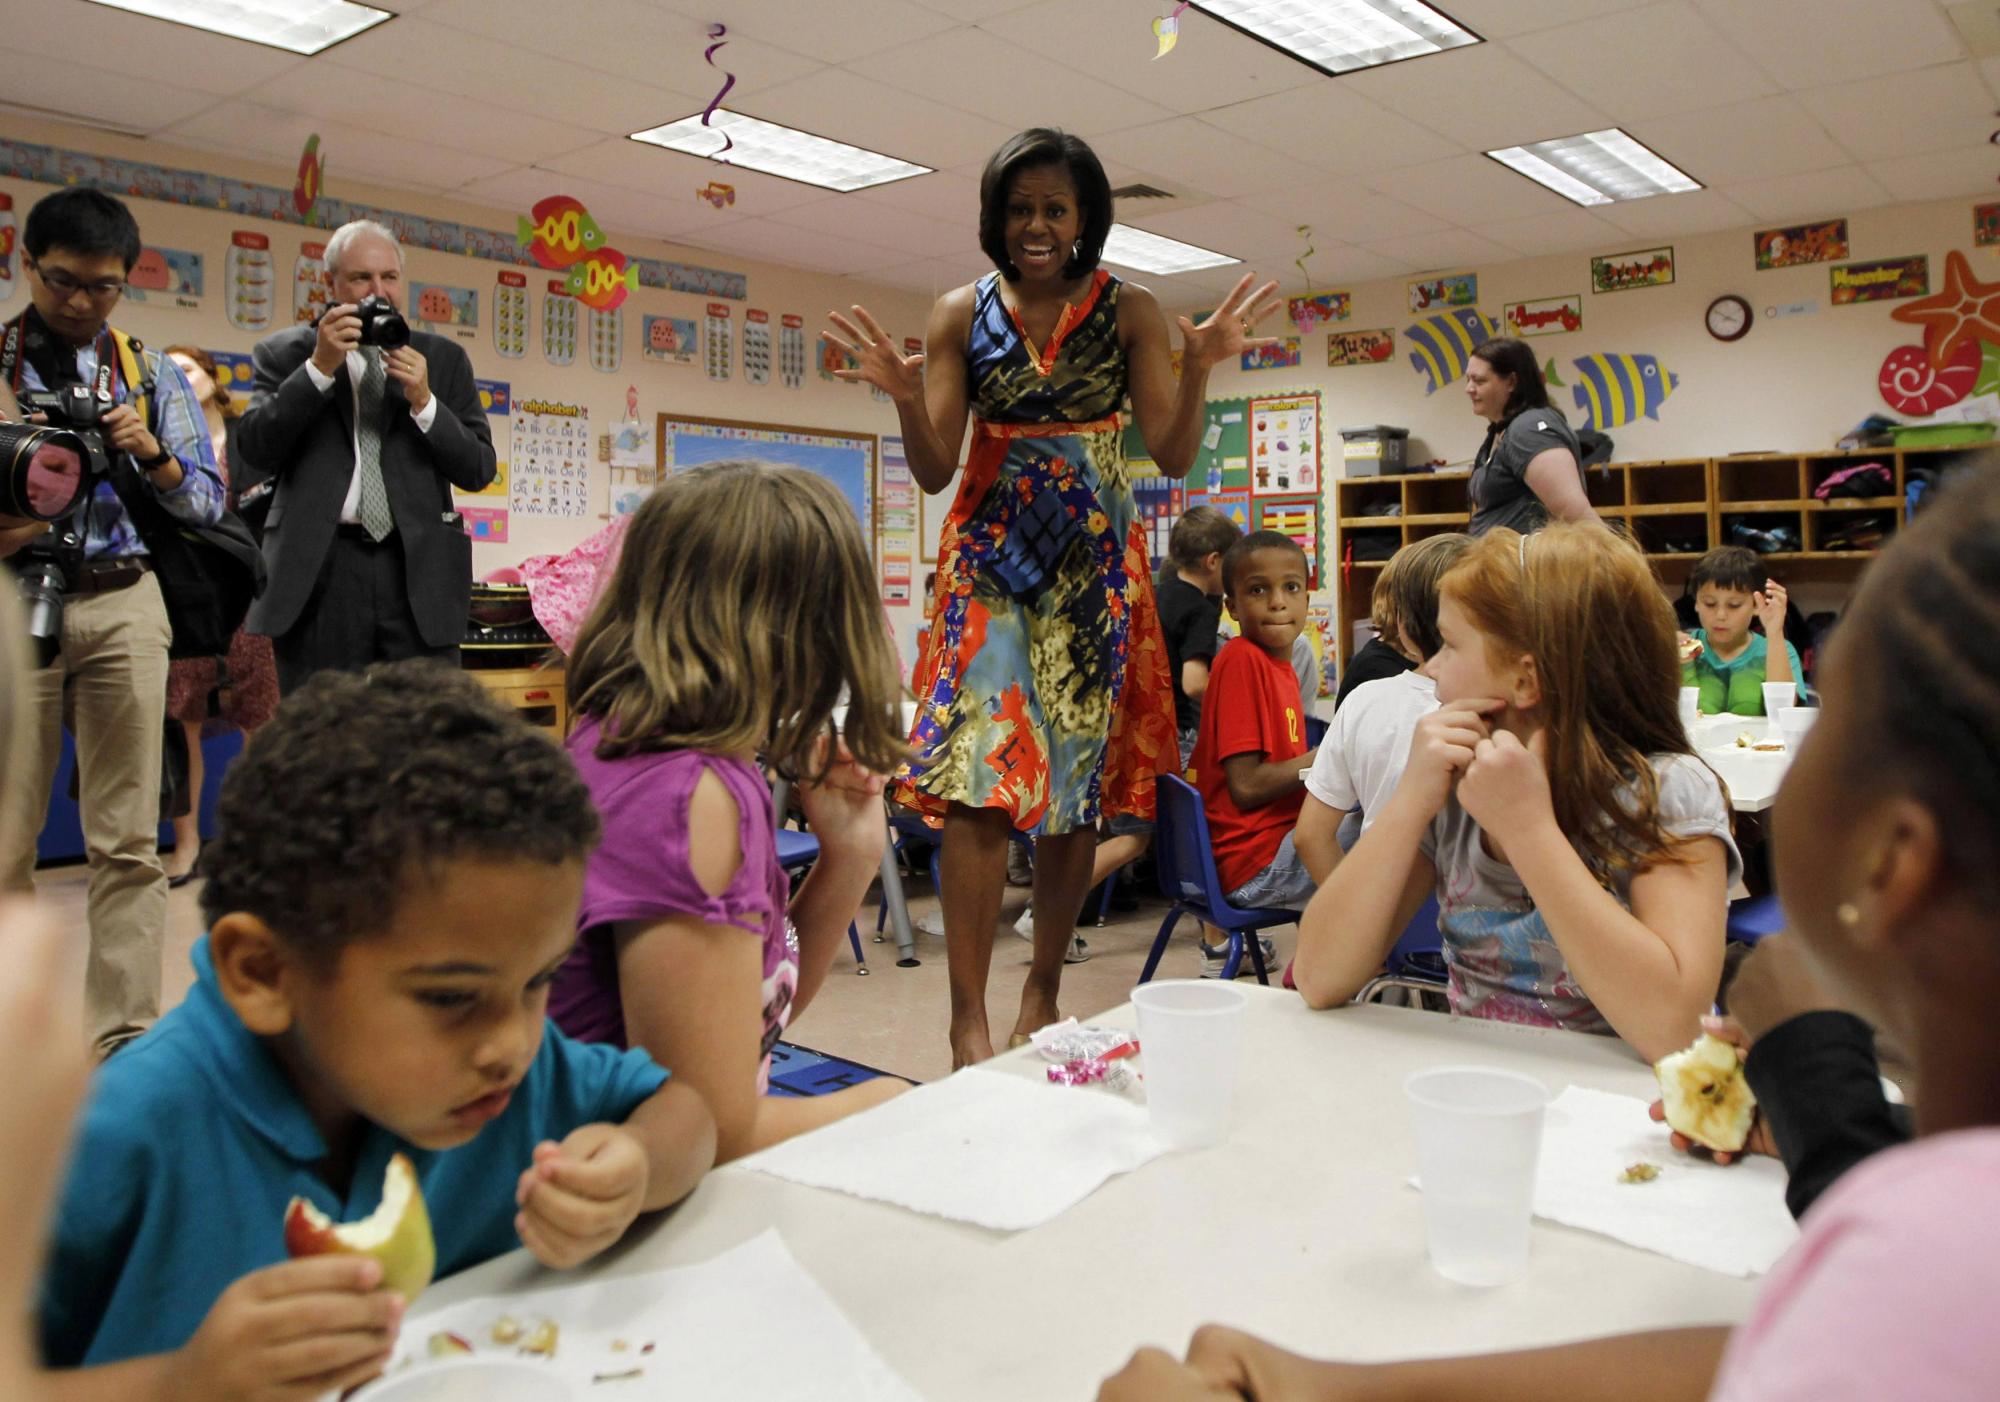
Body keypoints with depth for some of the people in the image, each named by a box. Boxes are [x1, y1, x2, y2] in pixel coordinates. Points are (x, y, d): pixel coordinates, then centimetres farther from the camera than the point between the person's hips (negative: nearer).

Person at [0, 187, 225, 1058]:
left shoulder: (150, 374, 10)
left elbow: (209, 504, 8)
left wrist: (152, 455, -10)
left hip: (122, 604, 1)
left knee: (128, 843, 1)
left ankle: (125, 1036, 7)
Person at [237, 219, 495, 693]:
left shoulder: (443, 358, 13)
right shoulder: (286, 353, 10)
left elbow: (478, 471, 7)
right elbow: (257, 448, -3)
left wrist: (423, 402, -7)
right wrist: (319, 366, -10)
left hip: (417, 570, 1)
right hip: (319, 570, 0)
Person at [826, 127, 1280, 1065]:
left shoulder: (1130, 313, 4)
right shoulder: (961, 314, 4)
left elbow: (1173, 458, -1)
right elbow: (934, 472, 1)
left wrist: (1198, 370, -17)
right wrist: (906, 397, -17)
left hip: (1093, 562, 1)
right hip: (989, 556, -1)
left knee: (1078, 778, 3)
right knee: (978, 779, -12)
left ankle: (1043, 989, 19)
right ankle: (968, 1018, -8)